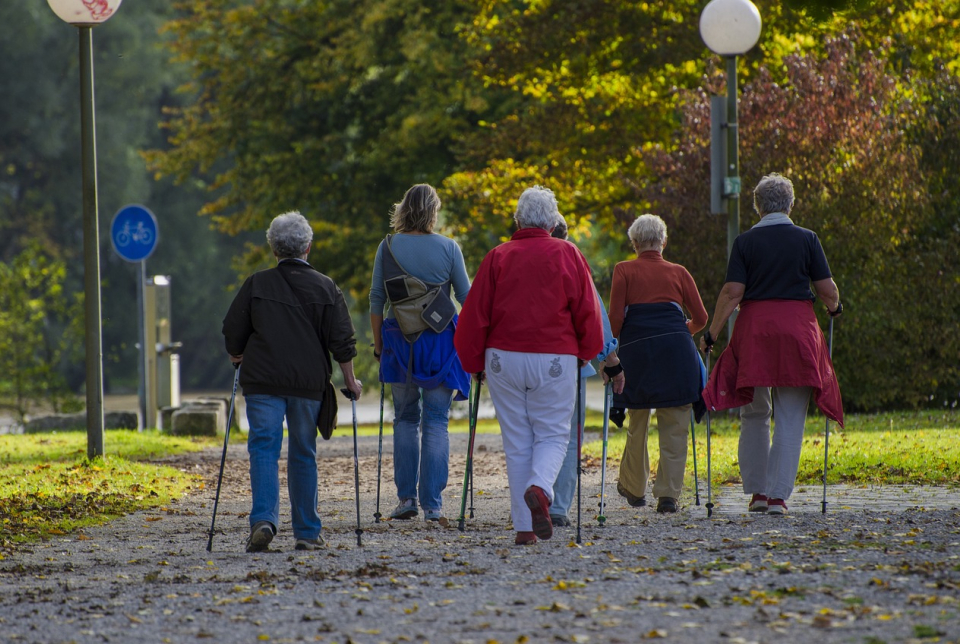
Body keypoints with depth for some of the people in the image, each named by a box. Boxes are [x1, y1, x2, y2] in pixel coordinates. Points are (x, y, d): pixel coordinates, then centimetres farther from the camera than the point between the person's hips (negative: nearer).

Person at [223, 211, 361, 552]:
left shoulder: (256, 284, 1)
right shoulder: (326, 288, 3)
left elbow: (233, 333, 5)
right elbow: (342, 341, 1)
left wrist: (240, 362, 22)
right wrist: (350, 381, 11)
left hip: (262, 382, -1)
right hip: (309, 383, 1)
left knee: (264, 449, -3)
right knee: (303, 454, 10)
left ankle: (263, 519, -23)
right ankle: (307, 532, 12)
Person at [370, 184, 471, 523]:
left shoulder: (389, 247, -1)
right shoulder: (448, 248, -4)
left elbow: (376, 300, 1)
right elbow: (467, 298, 1)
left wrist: (378, 343, 10)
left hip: (400, 342, 1)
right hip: (440, 342, -1)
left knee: (405, 419, 14)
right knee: (436, 422, 3)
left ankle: (406, 497, 7)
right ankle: (433, 504, -1)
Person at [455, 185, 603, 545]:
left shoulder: (498, 257, 3)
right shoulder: (567, 255, 1)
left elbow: (475, 313, 3)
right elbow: (587, 311, 1)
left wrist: (474, 363, 14)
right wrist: (586, 352, 17)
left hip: (504, 358, 1)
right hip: (554, 360, -1)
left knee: (516, 441, 7)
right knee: (552, 434, 8)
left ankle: (524, 528, 4)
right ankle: (540, 488, -24)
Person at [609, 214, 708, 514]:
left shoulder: (624, 271, 8)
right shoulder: (678, 272, 13)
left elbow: (615, 318, -1)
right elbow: (700, 318, 14)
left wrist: (614, 341, 18)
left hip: (636, 348, 0)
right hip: (676, 348, 0)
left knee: (637, 423, 15)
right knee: (674, 427, 2)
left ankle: (634, 488, 28)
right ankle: (668, 494, -5)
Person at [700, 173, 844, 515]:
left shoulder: (745, 242, 0)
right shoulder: (807, 239, 1)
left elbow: (732, 293, -6)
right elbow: (828, 291, 2)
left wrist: (711, 333, 1)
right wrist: (834, 308, 23)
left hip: (754, 327, 0)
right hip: (798, 328, 0)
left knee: (754, 415, 14)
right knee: (790, 419, 2)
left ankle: (756, 491, 14)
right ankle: (779, 495, -3)